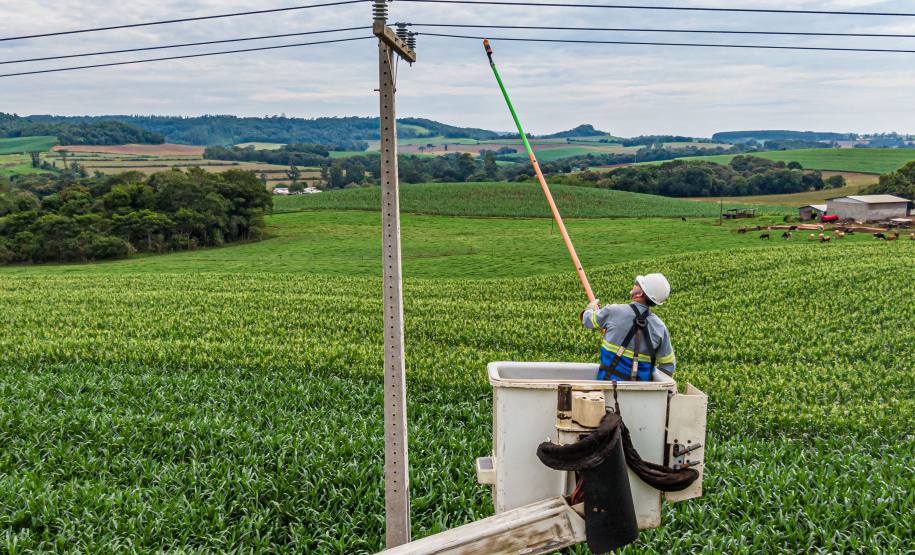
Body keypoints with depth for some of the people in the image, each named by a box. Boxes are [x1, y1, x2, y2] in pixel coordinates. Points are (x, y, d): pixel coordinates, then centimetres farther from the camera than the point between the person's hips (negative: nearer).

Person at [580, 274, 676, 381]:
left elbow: (588, 320, 14)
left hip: (610, 380, -3)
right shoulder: (660, 328, 1)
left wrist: (591, 307, 35)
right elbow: (668, 367, 8)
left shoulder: (614, 312, -7)